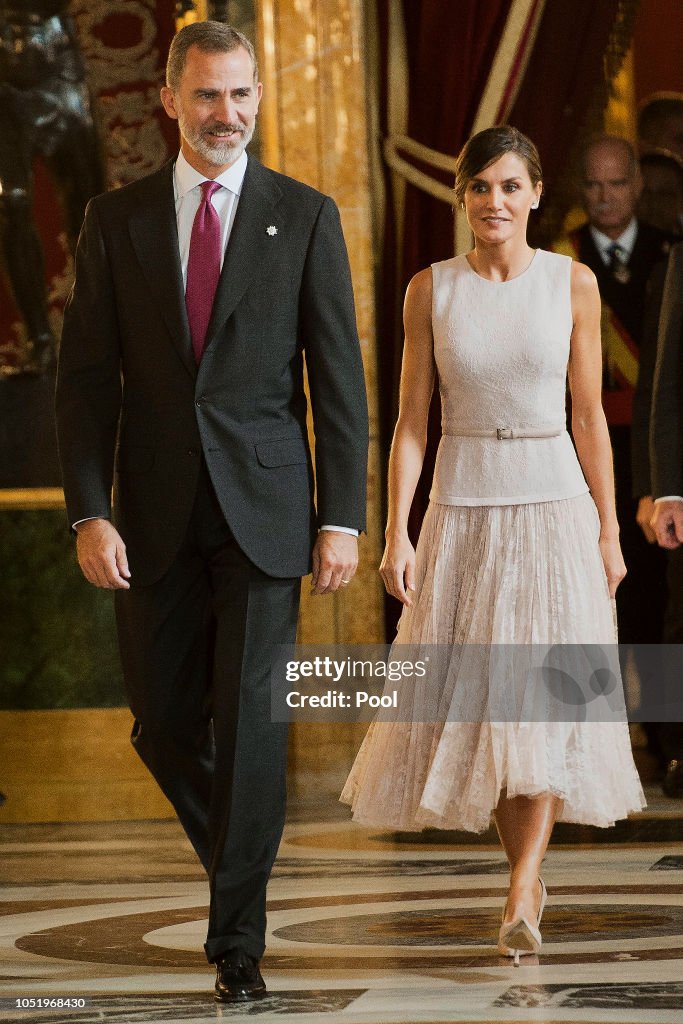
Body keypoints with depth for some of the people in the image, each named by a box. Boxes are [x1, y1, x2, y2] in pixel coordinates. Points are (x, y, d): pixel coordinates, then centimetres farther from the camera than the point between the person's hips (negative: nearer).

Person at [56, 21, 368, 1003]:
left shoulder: (306, 217, 1)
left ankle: (238, 937, 1)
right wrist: (89, 512, -7)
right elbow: (85, 378, 3)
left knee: (250, 718, -6)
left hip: (264, 510, -2)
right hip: (155, 516, 2)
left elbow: (338, 377, 0)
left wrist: (342, 517, -6)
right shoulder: (116, 220, 5)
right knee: (163, 721, 8)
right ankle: (242, 855, 35)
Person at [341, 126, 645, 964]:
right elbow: (410, 422, 2)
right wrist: (397, 533, -6)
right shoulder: (430, 290, 2)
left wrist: (608, 530, 2)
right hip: (463, 507, 1)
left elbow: (589, 414, 4)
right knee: (476, 695, 4)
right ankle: (528, 871, 23)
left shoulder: (572, 284, 1)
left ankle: (520, 897, -16)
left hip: (552, 502, -1)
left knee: (543, 692, -12)